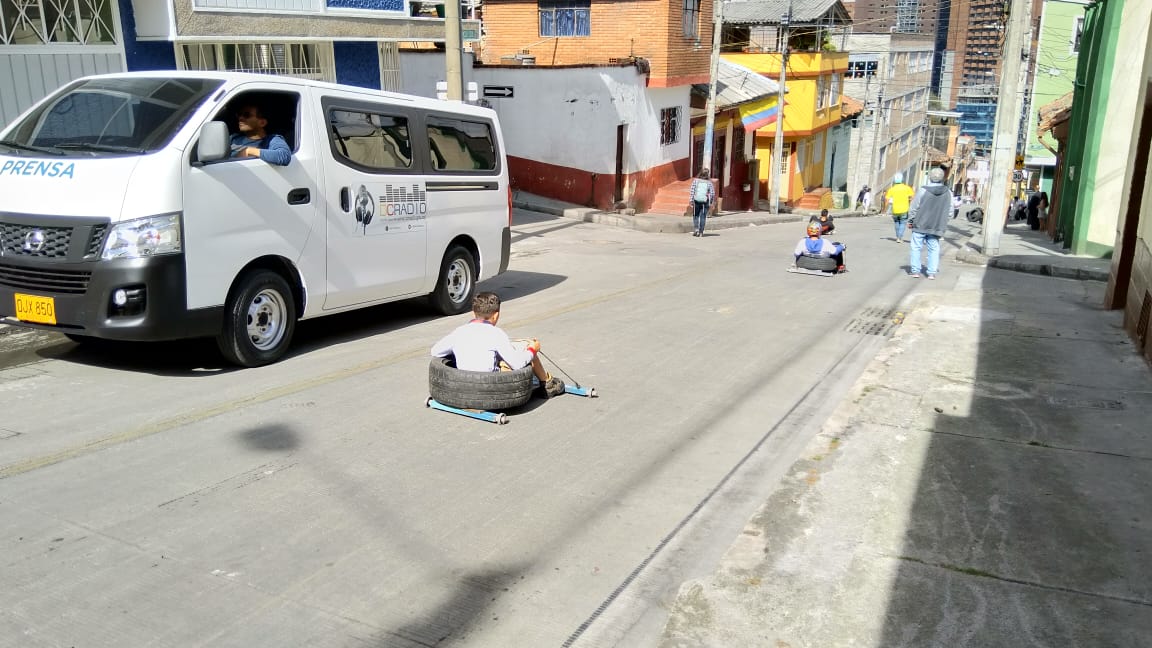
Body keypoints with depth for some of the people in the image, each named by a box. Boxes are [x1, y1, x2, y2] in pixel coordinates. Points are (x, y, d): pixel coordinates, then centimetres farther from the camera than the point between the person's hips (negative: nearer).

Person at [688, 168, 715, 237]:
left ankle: (695, 228, -3)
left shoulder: (695, 181, 1)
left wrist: (691, 200, -5)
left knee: (695, 215, 14)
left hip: (696, 201, 0)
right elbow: (712, 193, -1)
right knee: (703, 217, 5)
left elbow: (692, 190, -6)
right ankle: (701, 232, 3)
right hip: (705, 202, 0)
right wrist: (711, 202, 9)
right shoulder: (709, 182, 0)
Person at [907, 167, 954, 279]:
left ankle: (915, 271, 7)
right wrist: (942, 223, 19)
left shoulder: (923, 190, -11)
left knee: (916, 247, 7)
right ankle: (932, 272, 7)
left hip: (920, 225, -3)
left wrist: (910, 221, 5)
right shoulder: (948, 193, 0)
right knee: (934, 249, 10)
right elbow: (950, 210, 6)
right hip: (937, 227, 3)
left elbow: (913, 208, -6)